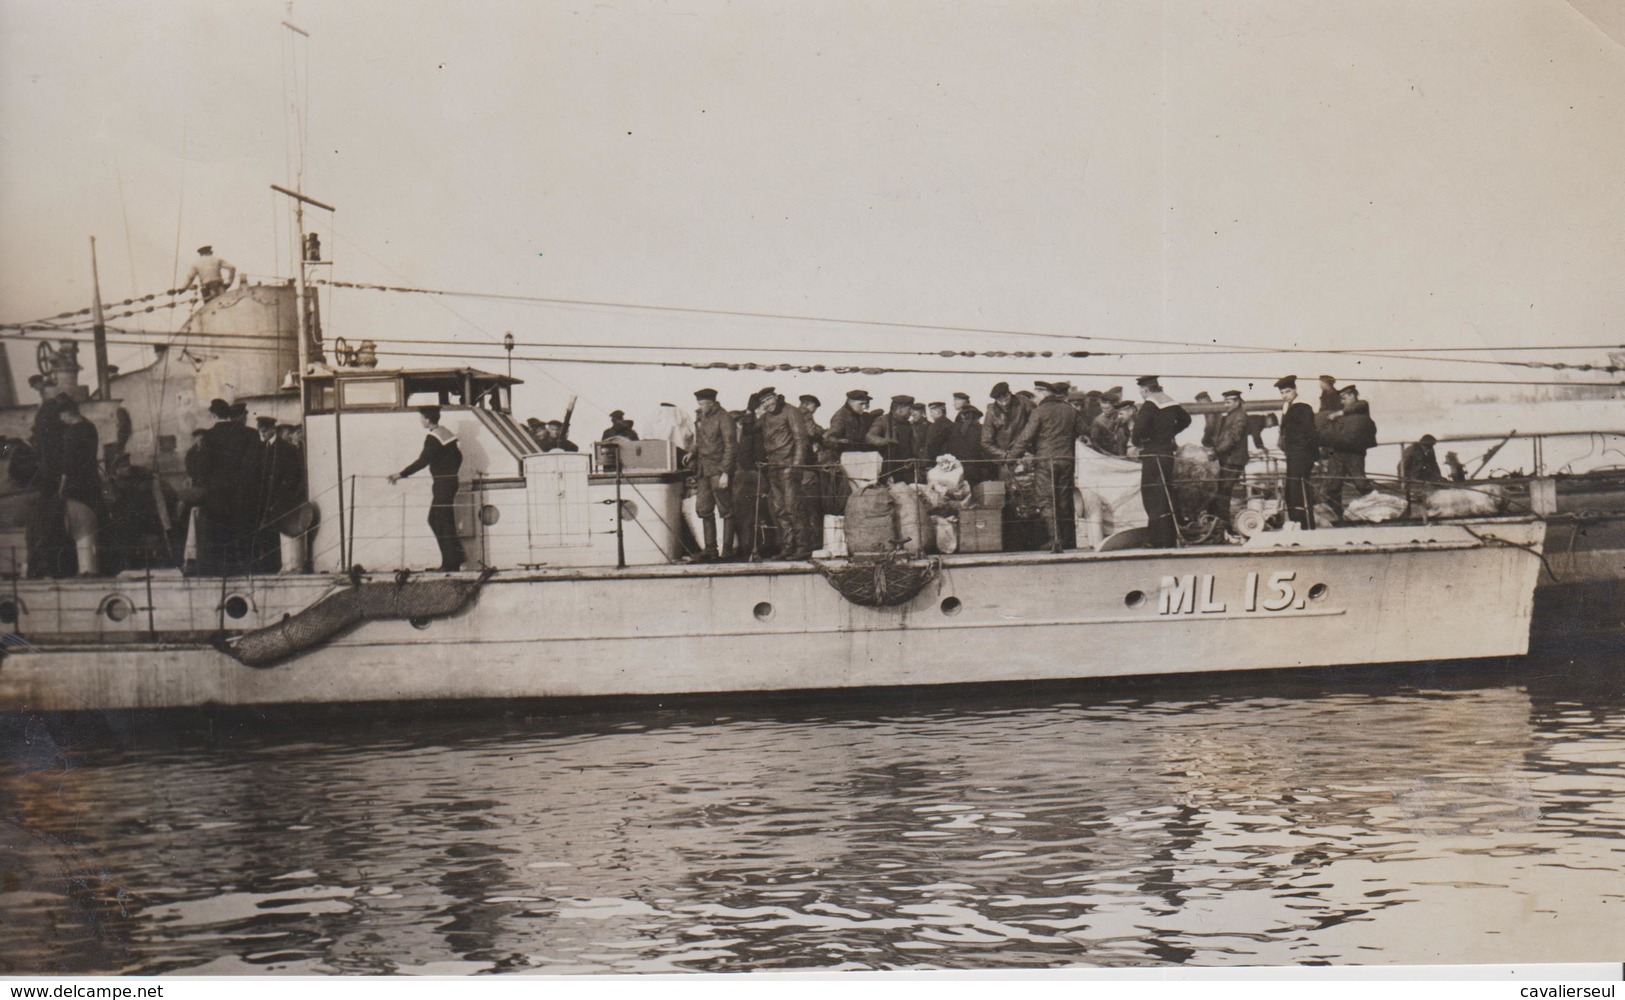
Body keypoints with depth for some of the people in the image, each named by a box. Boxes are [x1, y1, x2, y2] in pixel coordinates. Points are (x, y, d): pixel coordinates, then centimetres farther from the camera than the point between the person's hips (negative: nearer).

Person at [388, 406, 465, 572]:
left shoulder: (433, 438, -16)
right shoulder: (446, 434, 12)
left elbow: (422, 461, -22)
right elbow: (458, 457, 17)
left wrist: (401, 475, -20)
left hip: (442, 484, -9)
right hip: (450, 482, 9)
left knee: (444, 523, -4)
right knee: (434, 520, 13)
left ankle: (451, 563, -1)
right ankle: (454, 556, 13)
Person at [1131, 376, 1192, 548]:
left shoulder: (1149, 406, -13)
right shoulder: (1171, 403, 12)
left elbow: (1140, 427, -26)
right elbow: (1185, 419, 29)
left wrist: (1135, 441, -7)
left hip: (1153, 455, -8)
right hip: (1168, 453, 8)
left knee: (1153, 498, -7)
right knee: (1167, 498, 14)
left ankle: (1160, 543, -12)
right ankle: (1171, 540, 17)